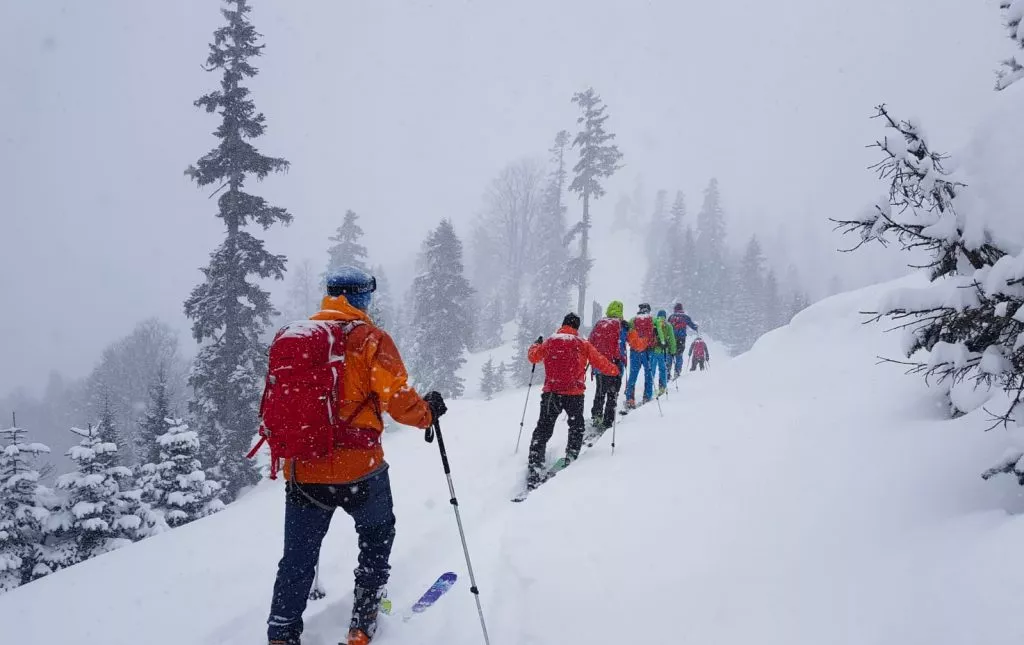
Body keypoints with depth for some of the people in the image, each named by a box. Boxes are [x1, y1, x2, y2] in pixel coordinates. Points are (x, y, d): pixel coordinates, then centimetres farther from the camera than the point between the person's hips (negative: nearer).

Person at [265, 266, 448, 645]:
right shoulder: (369, 338, -7)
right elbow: (397, 399, -13)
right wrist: (427, 412, 7)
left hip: (302, 469, 4)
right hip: (358, 467, -3)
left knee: (298, 559, 14)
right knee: (377, 535, 22)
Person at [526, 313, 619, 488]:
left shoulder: (549, 342, 5)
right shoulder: (583, 344, 1)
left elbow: (533, 357, 19)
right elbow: (600, 362, 4)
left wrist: (536, 345, 39)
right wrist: (615, 370, 22)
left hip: (551, 392, 1)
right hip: (574, 393, -1)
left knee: (543, 429, 3)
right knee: (576, 426, 23)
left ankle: (535, 468, -8)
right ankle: (571, 456, 16)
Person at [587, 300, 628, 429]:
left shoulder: (599, 324, 7)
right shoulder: (620, 325, -7)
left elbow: (590, 343, 9)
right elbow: (620, 346, -13)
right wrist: (622, 361, -7)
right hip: (614, 365, -4)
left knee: (600, 392, 20)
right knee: (612, 394, 5)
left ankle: (596, 416, 13)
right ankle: (607, 420, 2)